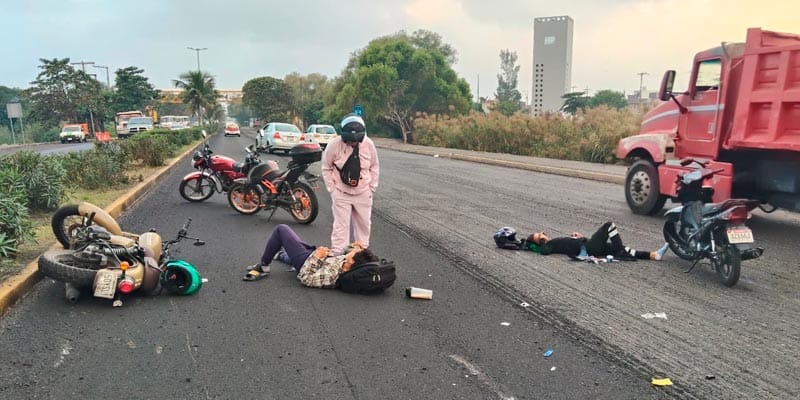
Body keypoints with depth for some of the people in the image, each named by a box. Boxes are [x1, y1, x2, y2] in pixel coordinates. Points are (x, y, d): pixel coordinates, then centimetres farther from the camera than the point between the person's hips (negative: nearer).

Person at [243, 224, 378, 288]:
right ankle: (281, 255, 68)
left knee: (281, 229, 0)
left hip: (306, 261, -7)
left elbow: (305, 279, -32)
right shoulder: (358, 268, -27)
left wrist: (316, 257, -32)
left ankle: (263, 267, 15)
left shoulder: (332, 275, -45)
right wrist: (357, 248, -21)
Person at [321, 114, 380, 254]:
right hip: (341, 194, -3)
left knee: (364, 224, 14)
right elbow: (326, 168, -3)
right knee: (341, 226, -1)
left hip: (363, 194, 3)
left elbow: (374, 167, 6)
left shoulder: (368, 144, -9)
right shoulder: (334, 144, -15)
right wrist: (332, 189, -6)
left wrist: (372, 187, 3)